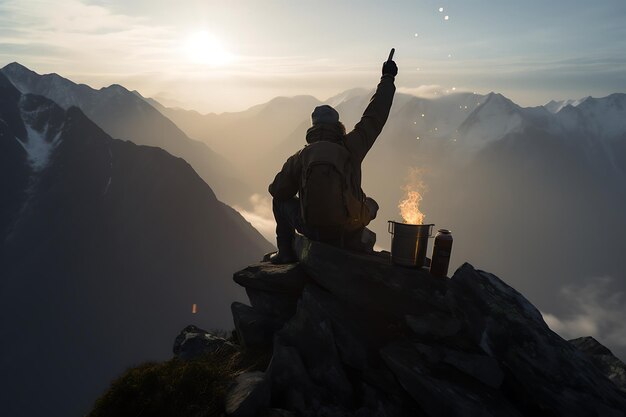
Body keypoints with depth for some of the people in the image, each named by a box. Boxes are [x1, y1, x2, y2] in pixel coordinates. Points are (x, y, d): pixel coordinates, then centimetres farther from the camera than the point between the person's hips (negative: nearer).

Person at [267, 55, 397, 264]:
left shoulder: (300, 156, -2)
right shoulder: (351, 147, -3)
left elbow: (277, 191, 2)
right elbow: (374, 117, 6)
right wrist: (387, 79, 18)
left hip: (315, 231, -1)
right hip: (349, 232, 1)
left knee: (280, 200, 24)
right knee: (370, 204, 33)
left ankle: (286, 252, 19)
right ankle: (355, 246, 33)